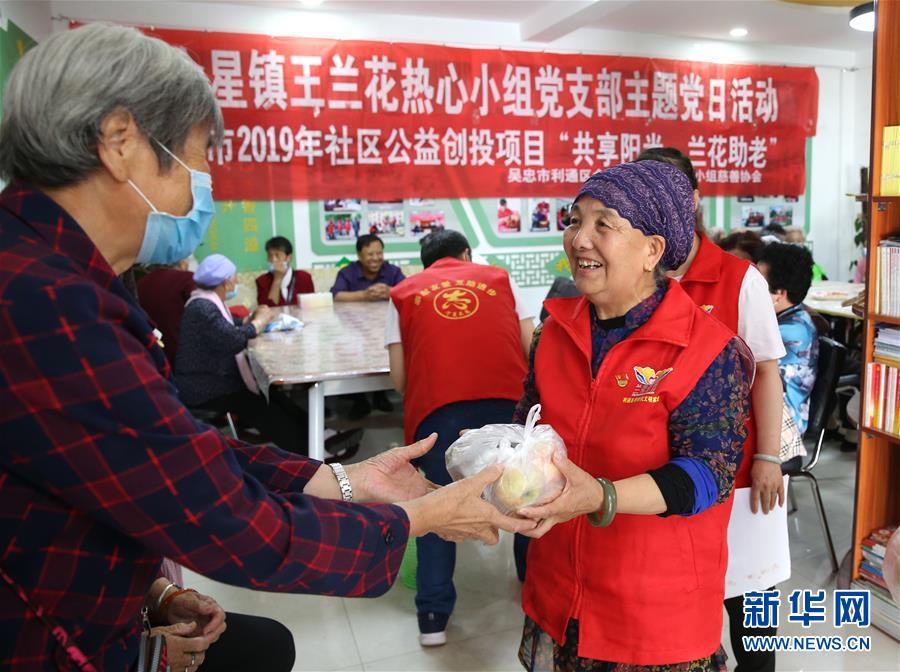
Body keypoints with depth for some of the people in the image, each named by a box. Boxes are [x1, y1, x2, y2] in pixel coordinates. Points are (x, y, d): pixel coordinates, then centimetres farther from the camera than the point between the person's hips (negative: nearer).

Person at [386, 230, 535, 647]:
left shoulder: (404, 292, 20)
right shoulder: (498, 277, 23)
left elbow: (399, 377, 13)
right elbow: (531, 348, 16)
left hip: (439, 408, -1)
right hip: (507, 398, 1)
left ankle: (433, 616, 18)